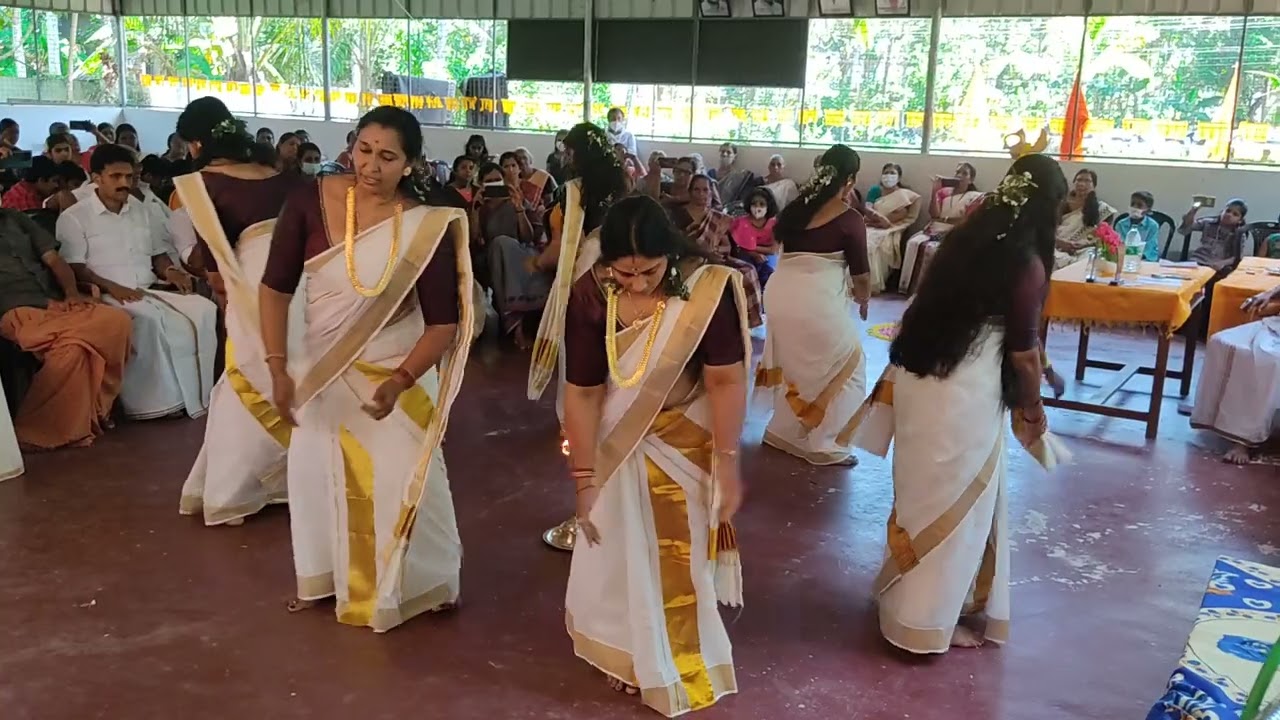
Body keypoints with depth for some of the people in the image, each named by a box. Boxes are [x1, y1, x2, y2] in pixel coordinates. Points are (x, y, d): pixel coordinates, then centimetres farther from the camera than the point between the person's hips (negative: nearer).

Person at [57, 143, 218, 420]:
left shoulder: (141, 210, 20)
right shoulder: (73, 218, 1)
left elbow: (158, 252, 24)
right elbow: (73, 269, -8)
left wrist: (170, 271, 0)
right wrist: (112, 287, -24)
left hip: (151, 291, 6)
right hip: (108, 296, -6)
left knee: (204, 310, -21)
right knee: (152, 320, -37)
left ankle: (196, 395, -19)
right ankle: (166, 400, -26)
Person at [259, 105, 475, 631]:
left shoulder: (426, 227, -18)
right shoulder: (310, 201, -14)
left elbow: (443, 323, -16)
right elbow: (276, 287, -8)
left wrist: (399, 383, -27)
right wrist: (278, 369, -14)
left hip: (397, 374, -3)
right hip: (324, 369, 3)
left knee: (403, 482, 5)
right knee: (316, 475, 16)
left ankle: (423, 582, 29)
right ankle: (326, 577, 39)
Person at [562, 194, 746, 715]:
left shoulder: (707, 286, -26)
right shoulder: (590, 295, -21)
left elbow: (725, 380, -22)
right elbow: (582, 391, -17)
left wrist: (728, 465, -22)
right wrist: (584, 478, -15)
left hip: (689, 439, -1)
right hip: (618, 443, 1)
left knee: (681, 551, 15)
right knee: (623, 551, 14)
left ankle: (680, 658, 39)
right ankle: (632, 655, 39)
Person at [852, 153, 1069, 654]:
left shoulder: (969, 234, 8)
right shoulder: (1028, 263, -13)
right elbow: (1023, 352, -8)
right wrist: (1033, 409, 6)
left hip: (917, 377, 7)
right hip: (965, 393, -7)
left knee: (927, 494, 22)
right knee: (956, 501, 7)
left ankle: (910, 592, 38)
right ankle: (928, 621, 18)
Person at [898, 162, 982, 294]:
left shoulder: (976, 197, 7)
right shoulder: (944, 192, 18)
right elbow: (934, 214, 3)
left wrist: (944, 219, -8)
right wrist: (934, 190, -5)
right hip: (934, 229, 4)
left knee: (932, 248, -34)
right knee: (914, 243, -27)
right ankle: (910, 287, -26)